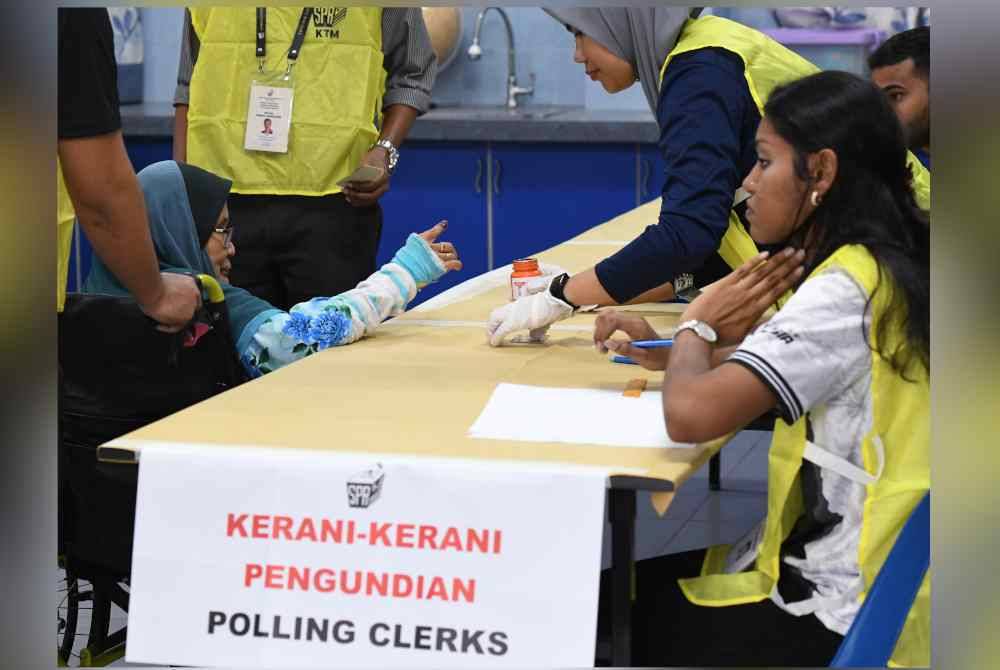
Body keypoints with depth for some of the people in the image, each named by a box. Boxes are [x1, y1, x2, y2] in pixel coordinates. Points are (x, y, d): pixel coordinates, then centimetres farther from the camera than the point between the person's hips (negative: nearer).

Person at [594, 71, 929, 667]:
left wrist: (696, 327, -10)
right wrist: (672, 356, 9)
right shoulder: (883, 266, 7)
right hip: (868, 575, 9)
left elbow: (692, 414, -33)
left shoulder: (848, 288, -23)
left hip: (843, 614, -9)